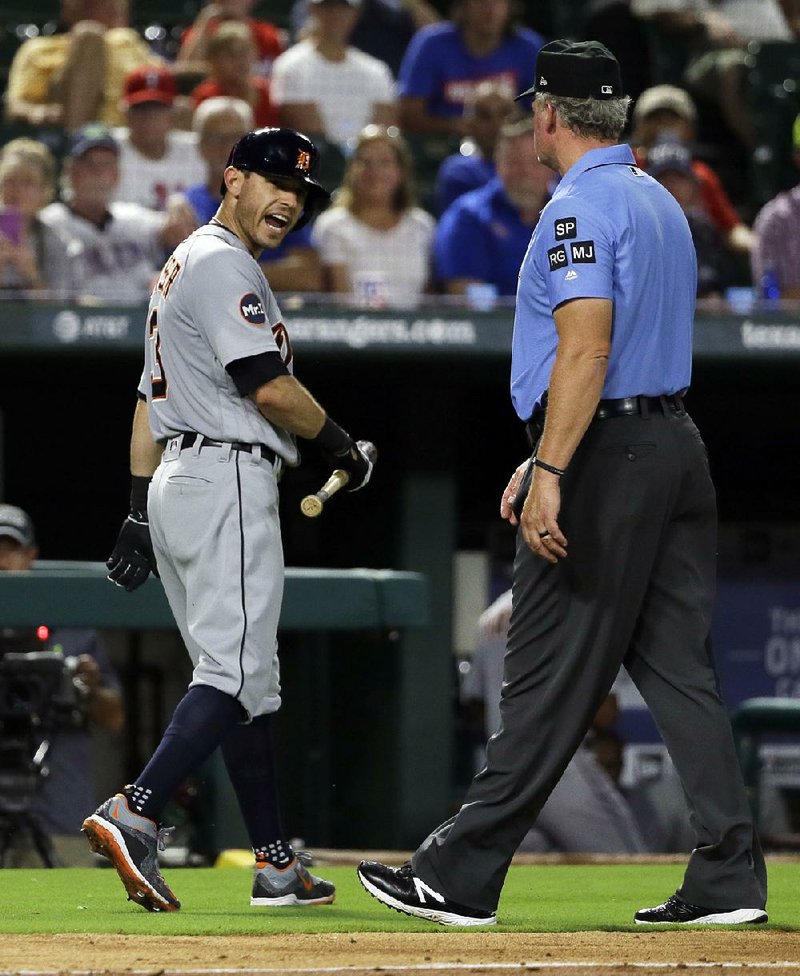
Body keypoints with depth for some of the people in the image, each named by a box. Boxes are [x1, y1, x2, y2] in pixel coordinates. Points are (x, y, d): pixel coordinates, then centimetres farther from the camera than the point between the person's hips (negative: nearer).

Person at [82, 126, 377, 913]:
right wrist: (340, 444, -2)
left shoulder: (180, 267, 24)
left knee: (246, 678, 10)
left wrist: (140, 510, 21)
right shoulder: (225, 266, -9)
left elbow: (150, 397, 23)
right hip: (227, 479, -11)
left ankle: (276, 865, 11)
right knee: (234, 670, -16)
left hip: (176, 484, 11)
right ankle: (133, 815, -29)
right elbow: (268, 386, -18)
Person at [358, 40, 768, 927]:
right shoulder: (660, 204, 19)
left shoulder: (579, 208, -11)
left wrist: (551, 472, -26)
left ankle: (460, 877, -2)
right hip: (677, 445, 9)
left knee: (550, 679, -6)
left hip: (606, 456, -9)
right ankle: (727, 877, 2)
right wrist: (547, 457, 26)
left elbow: (587, 347, -23)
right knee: (679, 669, 7)